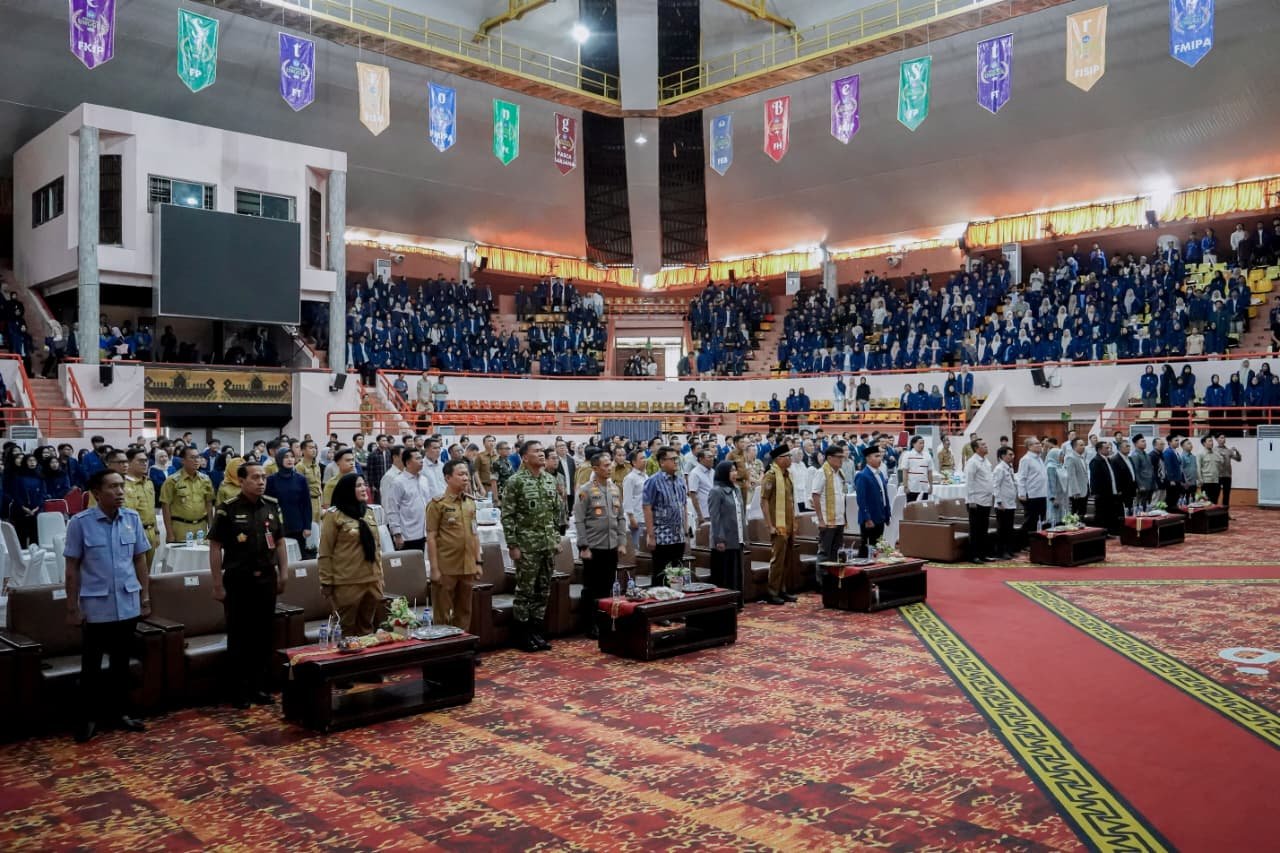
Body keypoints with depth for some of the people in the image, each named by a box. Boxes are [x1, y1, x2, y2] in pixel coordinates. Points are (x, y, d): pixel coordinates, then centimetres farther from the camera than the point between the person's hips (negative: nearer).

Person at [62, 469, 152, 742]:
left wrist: (145, 597, 7)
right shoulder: (80, 522, -10)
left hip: (127, 604, 3)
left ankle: (119, 712, 26)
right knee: (91, 664, 8)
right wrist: (72, 607, -5)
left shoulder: (132, 519, -1)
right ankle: (89, 717, 22)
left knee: (121, 662, 13)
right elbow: (72, 568, -5)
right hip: (95, 606, -3)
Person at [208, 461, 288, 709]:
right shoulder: (228, 509, -9)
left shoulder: (273, 506, 5)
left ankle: (261, 688, 22)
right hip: (238, 580, -4)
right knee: (239, 638, 5)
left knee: (264, 636, 10)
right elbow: (215, 547, -8)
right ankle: (238, 692, 15)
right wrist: (218, 584, -10)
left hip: (266, 579, 4)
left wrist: (282, 575, 8)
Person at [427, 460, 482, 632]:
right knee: (443, 614, 3)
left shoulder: (470, 502, 10)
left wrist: (478, 562, 12)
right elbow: (431, 538, -9)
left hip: (467, 567, 6)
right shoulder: (437, 504, -8)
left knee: (464, 612, 13)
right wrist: (434, 568, -12)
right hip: (446, 568, -6)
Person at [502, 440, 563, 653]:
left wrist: (557, 538, 12)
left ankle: (536, 632, 21)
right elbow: (507, 516, -12)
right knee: (525, 590, 0)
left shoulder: (550, 480, 9)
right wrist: (512, 545, -14)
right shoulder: (515, 481, -10)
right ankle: (522, 636, 10)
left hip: (547, 544, 6)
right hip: (527, 545, -6)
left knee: (543, 590, 10)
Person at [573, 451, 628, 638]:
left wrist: (622, 542, 7)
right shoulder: (586, 491, -9)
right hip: (593, 547, -5)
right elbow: (579, 521, -10)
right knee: (591, 588, 3)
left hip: (611, 547, 6)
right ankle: (591, 625, 11)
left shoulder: (615, 489, 9)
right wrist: (584, 546, -14)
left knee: (608, 587, 12)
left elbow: (621, 517, 14)